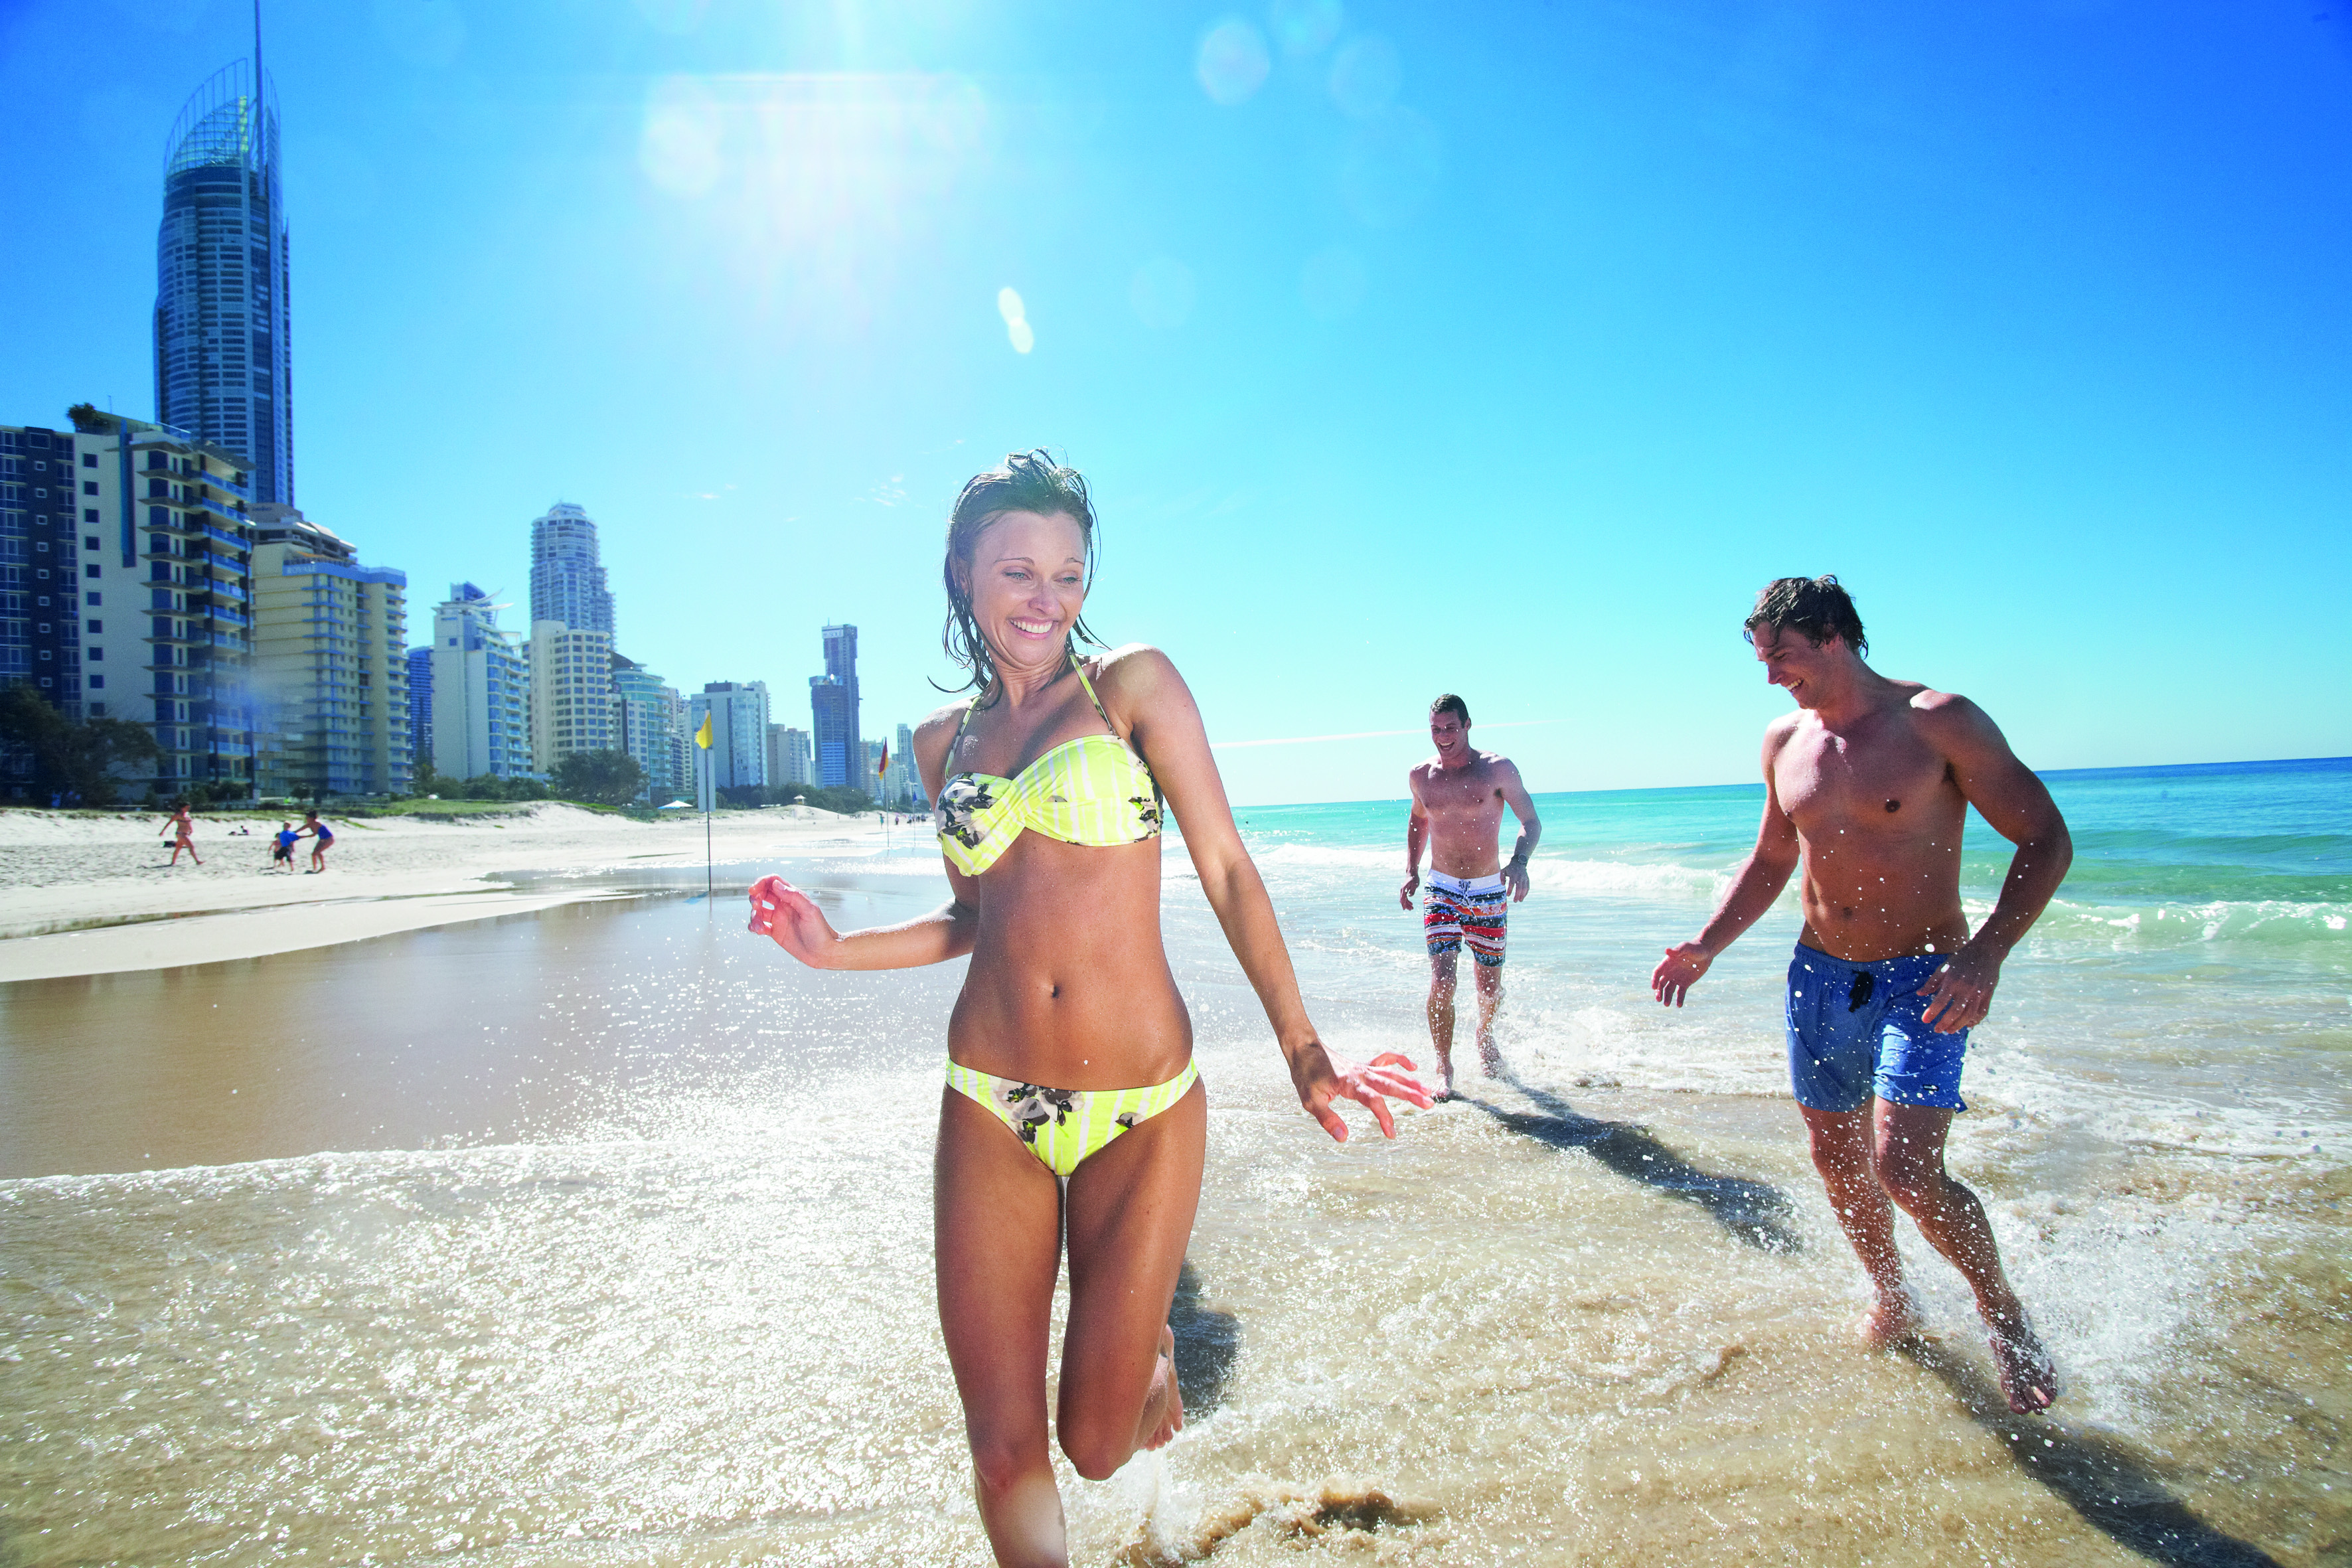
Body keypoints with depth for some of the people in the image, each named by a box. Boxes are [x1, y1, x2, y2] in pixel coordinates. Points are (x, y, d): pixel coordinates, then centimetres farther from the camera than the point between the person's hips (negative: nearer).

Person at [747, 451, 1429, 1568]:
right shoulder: (944, 741, 10)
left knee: (1095, 1444, 8)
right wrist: (836, 950, 5)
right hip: (989, 1107, 3)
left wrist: (1302, 1048, -12)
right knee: (1004, 1448, 5)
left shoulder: (1133, 684, -2)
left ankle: (1150, 1345, 42)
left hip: (1142, 1108, -3)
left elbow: (1227, 871, -5)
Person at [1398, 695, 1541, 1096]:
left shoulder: (1497, 769, -9)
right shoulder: (1420, 776, 1)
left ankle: (1485, 1035, 43)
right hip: (1442, 891, 1)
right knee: (1442, 981, -15)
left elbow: (1531, 822, -8)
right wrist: (1411, 872, 9)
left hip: (1489, 893, -1)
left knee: (1491, 988, 11)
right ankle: (1444, 1067, 0)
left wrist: (1519, 862, -27)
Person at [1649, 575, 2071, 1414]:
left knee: (1906, 1172, -17)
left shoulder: (1939, 722, -13)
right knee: (1838, 1162, 14)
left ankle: (2004, 1316, 11)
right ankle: (1894, 1304, 40)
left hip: (1920, 977, -6)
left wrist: (1986, 954, -25)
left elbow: (2045, 838, -12)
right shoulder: (1784, 741, 5)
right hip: (1820, 974, 6)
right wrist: (1706, 946, 5)